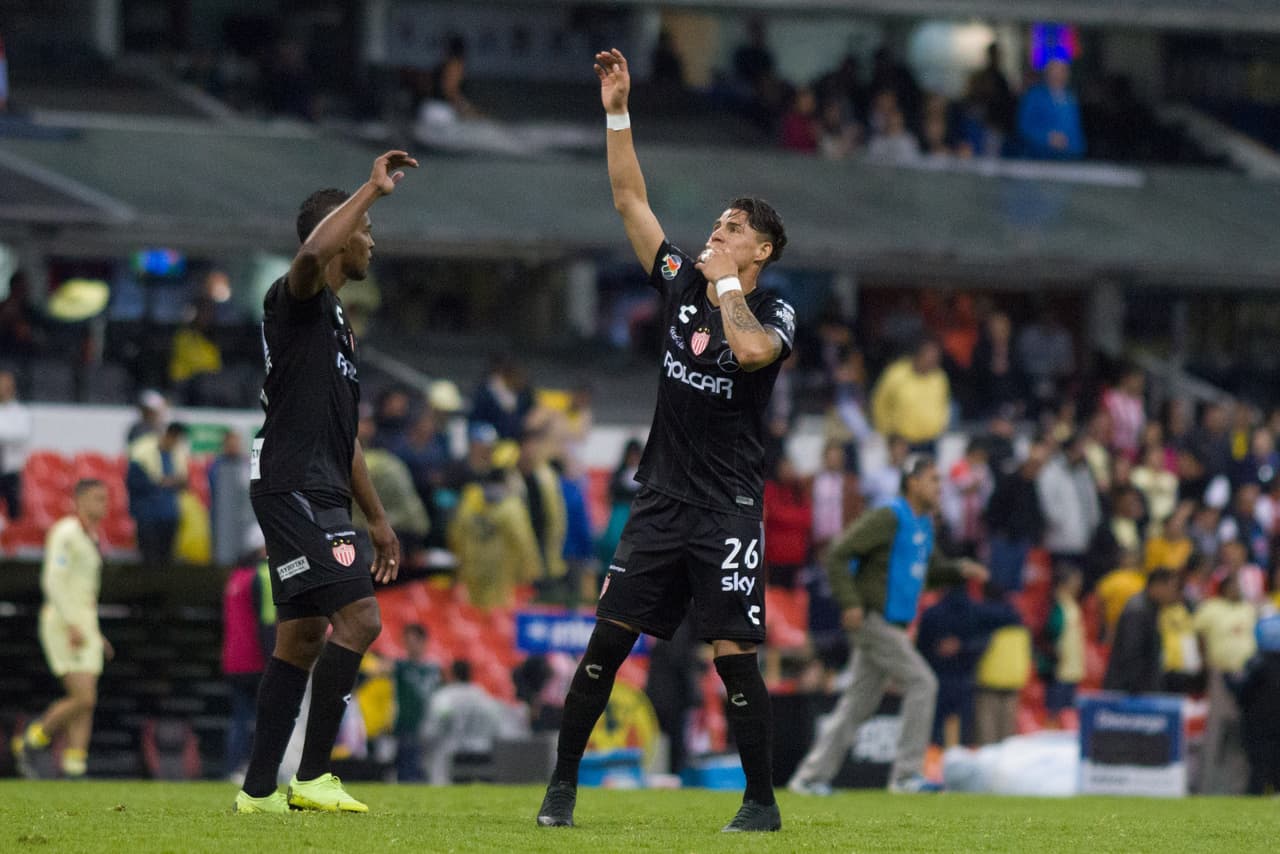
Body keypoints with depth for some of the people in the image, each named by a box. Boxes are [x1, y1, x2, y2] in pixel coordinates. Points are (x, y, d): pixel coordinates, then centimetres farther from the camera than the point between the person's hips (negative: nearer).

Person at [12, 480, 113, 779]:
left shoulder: (90, 536, 17)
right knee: (83, 698, -14)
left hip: (85, 627, 9)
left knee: (86, 703, 1)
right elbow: (52, 581, -20)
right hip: (62, 622, -9)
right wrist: (72, 625, -26)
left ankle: (73, 766, 0)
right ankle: (30, 741, 4)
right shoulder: (66, 533, -12)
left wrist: (97, 636, 23)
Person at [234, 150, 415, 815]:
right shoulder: (298, 299, -5)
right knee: (358, 618, -17)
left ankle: (259, 790, 12)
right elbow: (313, 250, -32)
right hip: (293, 486, -10)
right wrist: (374, 188, -24)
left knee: (303, 639, 10)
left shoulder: (336, 323, 24)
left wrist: (377, 519, 26)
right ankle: (312, 777, -16)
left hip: (319, 494, 10)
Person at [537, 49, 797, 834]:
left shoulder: (776, 313, -6)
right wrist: (617, 112, 3)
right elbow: (631, 200, 10)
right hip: (663, 498, 5)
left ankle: (762, 803, 1)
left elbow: (752, 350, -30)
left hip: (728, 507, -5)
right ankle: (563, 784, 7)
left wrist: (726, 284, -14)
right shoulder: (683, 282, 8)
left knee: (733, 654, -8)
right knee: (607, 642, 1)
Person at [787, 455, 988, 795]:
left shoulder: (924, 524, 14)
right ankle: (907, 773, -10)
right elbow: (836, 556, -17)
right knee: (921, 683, -12)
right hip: (874, 621, -9)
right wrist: (850, 604, -24)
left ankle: (811, 777, 13)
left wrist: (959, 570, 9)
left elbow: (930, 567, 29)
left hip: (893, 626, 9)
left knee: (860, 704, 9)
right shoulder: (888, 518, -14)